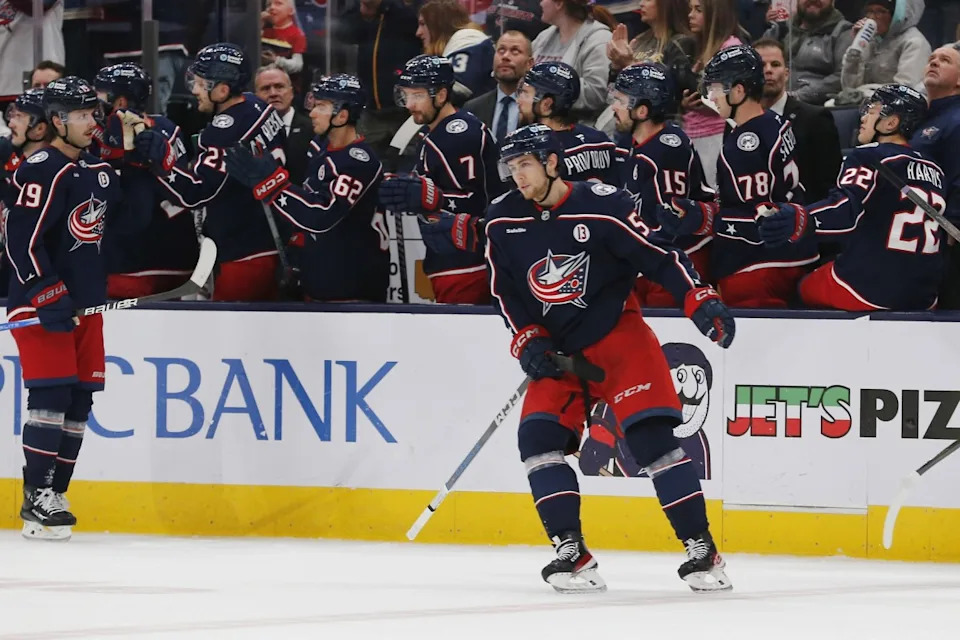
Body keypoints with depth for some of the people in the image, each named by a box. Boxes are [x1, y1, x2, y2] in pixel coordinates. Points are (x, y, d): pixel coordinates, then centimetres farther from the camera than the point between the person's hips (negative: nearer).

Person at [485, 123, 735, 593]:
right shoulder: (503, 221, -1)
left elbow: (660, 256, -14)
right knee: (538, 437, -13)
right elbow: (506, 290, 9)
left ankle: (701, 549, -12)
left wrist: (701, 302, -23)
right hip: (557, 350, 5)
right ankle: (571, 553, -8)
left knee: (651, 435, -16)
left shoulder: (602, 206, -16)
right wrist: (526, 340, -3)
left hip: (620, 338, -5)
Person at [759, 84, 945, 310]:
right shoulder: (934, 171, 10)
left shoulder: (869, 158, -10)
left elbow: (848, 209, -29)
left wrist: (800, 219, -47)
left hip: (868, 291, -6)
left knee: (806, 290, 21)